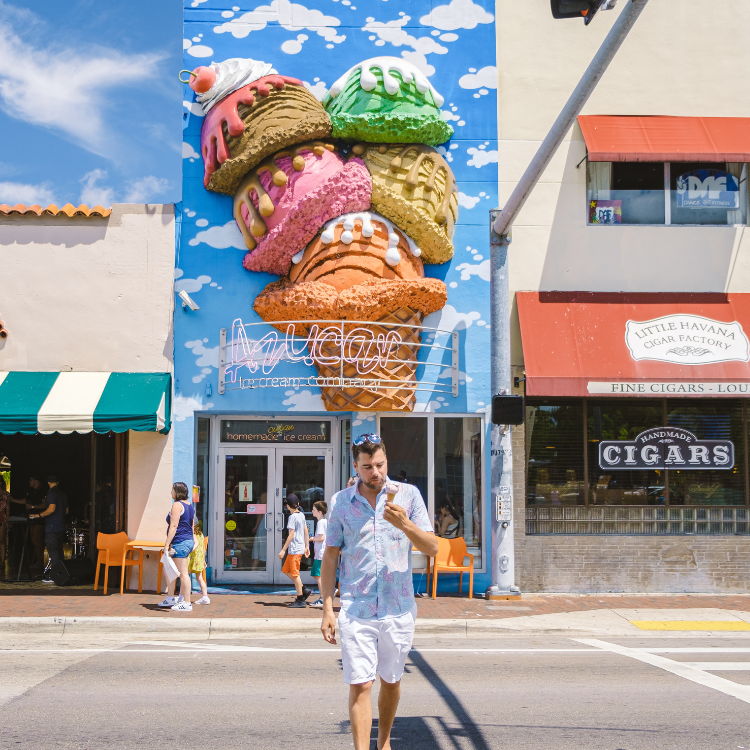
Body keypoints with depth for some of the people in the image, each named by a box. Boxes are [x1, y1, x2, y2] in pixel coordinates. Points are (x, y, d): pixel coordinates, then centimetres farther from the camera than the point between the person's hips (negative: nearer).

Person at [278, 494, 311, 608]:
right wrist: (307, 547, 21)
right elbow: (306, 532, 15)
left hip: (295, 549, -9)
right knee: (286, 570, 16)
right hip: (300, 547, 9)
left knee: (295, 574, -2)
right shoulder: (301, 515, 11)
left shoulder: (293, 517, -15)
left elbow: (291, 535, -18)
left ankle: (300, 600, 2)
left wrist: (283, 550, -15)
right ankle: (304, 589, 15)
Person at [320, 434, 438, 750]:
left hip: (399, 609, 1)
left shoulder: (408, 495, 0)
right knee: (359, 686, -8)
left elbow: (432, 548, -3)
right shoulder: (342, 501, 2)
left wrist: (404, 524, -21)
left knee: (390, 682, 15)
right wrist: (327, 609, 1)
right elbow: (330, 557, 6)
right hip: (355, 611, -1)